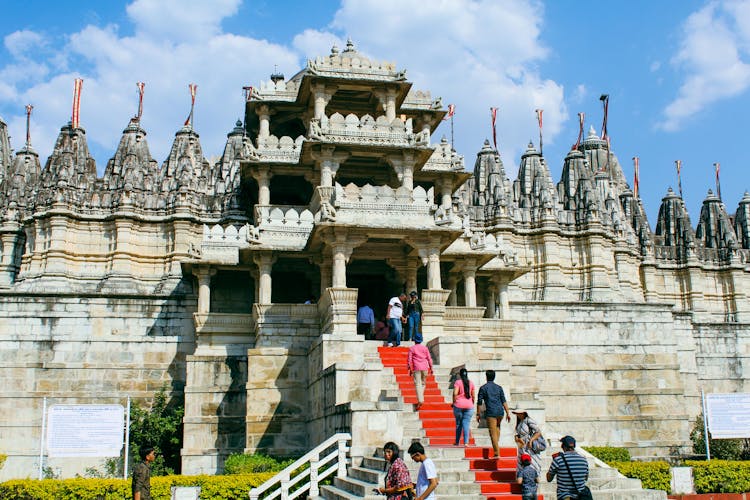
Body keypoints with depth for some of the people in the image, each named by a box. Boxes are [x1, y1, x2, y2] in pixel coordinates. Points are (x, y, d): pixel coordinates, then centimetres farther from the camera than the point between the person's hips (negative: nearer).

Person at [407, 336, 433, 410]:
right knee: (423, 383, 16)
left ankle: (420, 401, -20)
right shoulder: (425, 348, 9)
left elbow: (409, 359, -1)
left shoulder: (412, 348, 2)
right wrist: (431, 368, 11)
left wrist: (410, 369, 4)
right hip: (425, 368, 3)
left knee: (418, 384, -7)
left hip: (416, 368, -3)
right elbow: (429, 358, 7)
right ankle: (421, 399, 15)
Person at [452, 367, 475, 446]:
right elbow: (473, 396, 8)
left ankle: (457, 442, 20)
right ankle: (466, 442, -10)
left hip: (459, 405, -2)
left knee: (458, 423, 11)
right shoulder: (471, 383, 5)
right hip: (469, 406, 2)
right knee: (466, 424, 1)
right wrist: (472, 404, 20)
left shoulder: (458, 382, -6)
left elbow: (455, 393, -16)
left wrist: (454, 402, -3)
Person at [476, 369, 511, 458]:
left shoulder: (483, 388, 1)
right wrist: (508, 413, 6)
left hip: (490, 412, -4)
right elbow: (504, 401, 5)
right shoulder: (499, 387, 10)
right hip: (500, 411, 4)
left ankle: (497, 453, -7)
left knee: (493, 433, -3)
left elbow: (479, 402, 0)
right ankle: (496, 444, 23)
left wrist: (478, 414, 8)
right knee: (497, 426, 32)